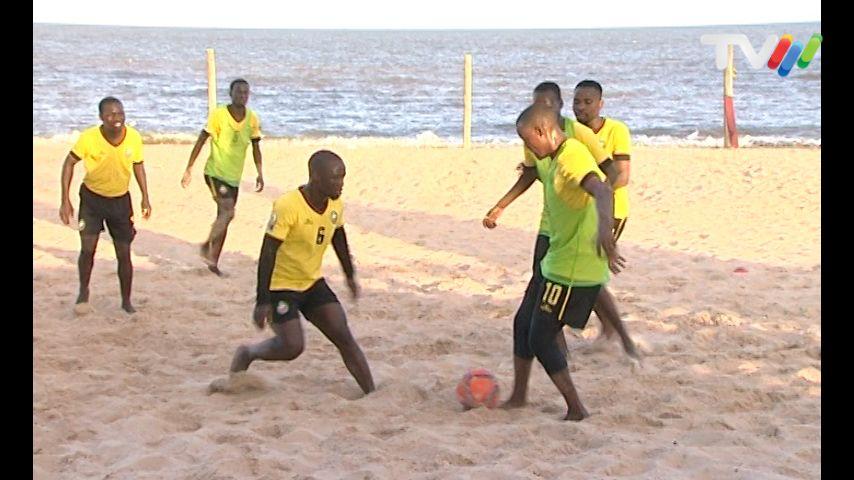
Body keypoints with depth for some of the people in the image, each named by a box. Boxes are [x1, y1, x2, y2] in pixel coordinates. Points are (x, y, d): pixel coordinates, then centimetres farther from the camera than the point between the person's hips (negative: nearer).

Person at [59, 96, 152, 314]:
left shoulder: (134, 137, -16)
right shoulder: (89, 138, -22)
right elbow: (69, 163, -8)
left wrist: (145, 197, 0)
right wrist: (65, 200, -12)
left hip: (121, 200, 2)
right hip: (92, 198, -2)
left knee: (124, 254, 4)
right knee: (87, 248, -12)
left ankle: (126, 301, 21)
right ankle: (83, 291, 15)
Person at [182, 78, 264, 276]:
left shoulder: (252, 119, 0)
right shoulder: (218, 115, -13)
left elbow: (256, 147, 11)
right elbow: (201, 141, -8)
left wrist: (260, 173, 4)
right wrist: (189, 169, -9)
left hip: (234, 176, 5)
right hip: (215, 172, -5)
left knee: (223, 217, 10)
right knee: (228, 212, -21)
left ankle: (214, 262, 19)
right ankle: (207, 246, -1)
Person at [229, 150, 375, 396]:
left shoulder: (335, 206, -4)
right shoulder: (287, 207, -26)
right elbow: (267, 254, -25)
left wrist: (350, 275, 25)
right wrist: (262, 302, -27)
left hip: (313, 283, 6)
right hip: (281, 286, -6)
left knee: (343, 336, -4)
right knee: (292, 346, -15)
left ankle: (371, 393, 0)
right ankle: (247, 353, 13)